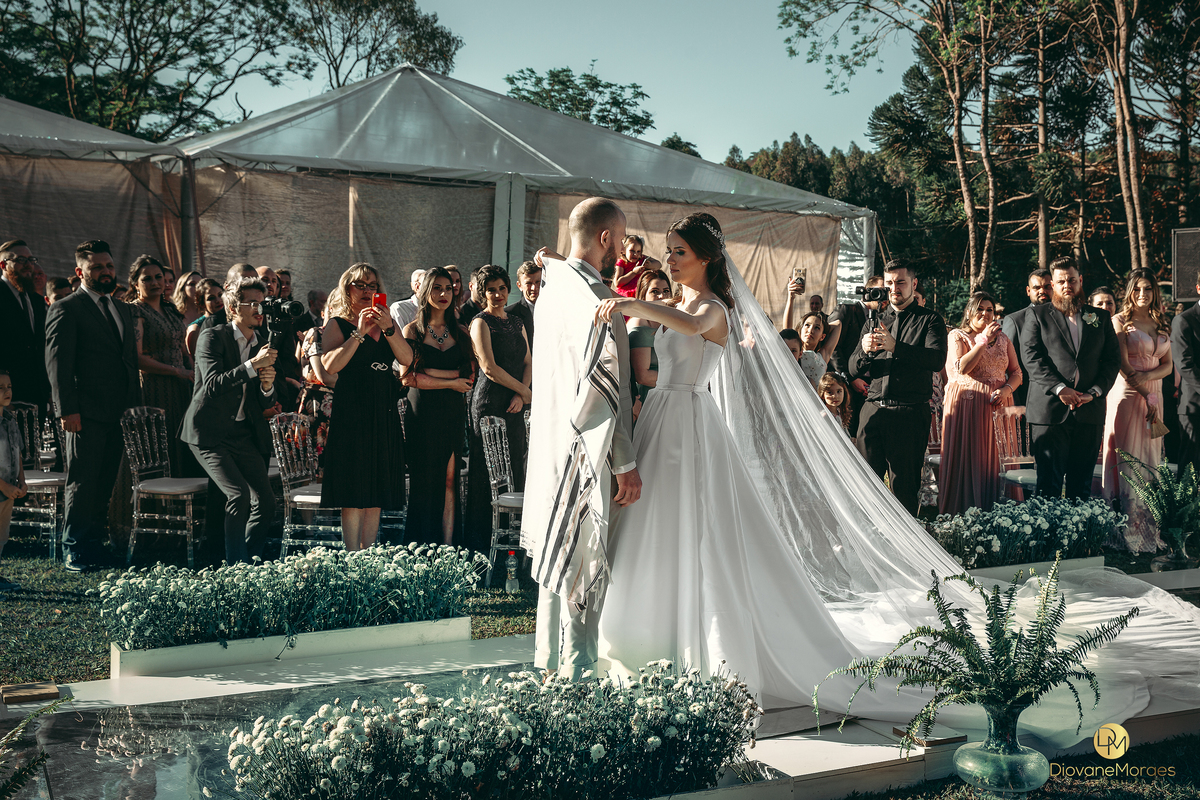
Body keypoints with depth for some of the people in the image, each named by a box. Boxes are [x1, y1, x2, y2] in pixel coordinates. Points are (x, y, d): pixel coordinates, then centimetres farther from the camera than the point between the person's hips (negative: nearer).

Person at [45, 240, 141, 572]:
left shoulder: (123, 310, 19)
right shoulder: (65, 310, -4)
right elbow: (58, 364, -10)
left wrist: (136, 405, 15)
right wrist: (66, 409, -17)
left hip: (119, 413, 7)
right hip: (85, 414, -7)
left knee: (105, 483, 11)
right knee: (82, 483, -2)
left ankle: (94, 544, 19)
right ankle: (74, 550, 7)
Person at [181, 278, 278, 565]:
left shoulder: (262, 343, 11)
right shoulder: (212, 337, -6)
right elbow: (212, 385, -21)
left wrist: (267, 387, -10)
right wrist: (253, 365, -27)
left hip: (244, 434, 6)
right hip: (210, 433, -6)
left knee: (266, 502, -4)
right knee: (239, 494, -21)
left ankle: (249, 561, 12)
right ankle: (236, 565, -8)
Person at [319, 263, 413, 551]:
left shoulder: (387, 322, 17)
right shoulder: (338, 324, 3)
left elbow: (407, 359, 2)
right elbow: (330, 365, -14)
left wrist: (388, 328, -11)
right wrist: (359, 332, -15)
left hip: (385, 414, 5)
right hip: (351, 412, -5)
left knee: (376, 493, 6)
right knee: (354, 493, -7)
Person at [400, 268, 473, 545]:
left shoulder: (461, 332, 13)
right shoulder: (412, 330, 3)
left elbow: (469, 376, 2)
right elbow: (410, 377, -7)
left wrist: (430, 373, -8)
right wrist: (451, 382, -7)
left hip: (454, 413, 3)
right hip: (423, 415, -3)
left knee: (450, 481, 1)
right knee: (424, 482, -2)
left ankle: (447, 547, 3)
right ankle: (421, 550, 4)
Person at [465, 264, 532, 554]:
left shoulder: (516, 323, 17)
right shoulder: (481, 323, -4)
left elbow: (528, 362, 14)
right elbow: (490, 368, -12)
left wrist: (521, 395, -4)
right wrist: (526, 391, -8)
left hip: (515, 405, 7)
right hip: (489, 402, -7)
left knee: (515, 468, 7)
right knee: (485, 472, -5)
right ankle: (479, 541, 1)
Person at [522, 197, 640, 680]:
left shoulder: (553, 287, 9)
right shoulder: (593, 297, -19)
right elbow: (602, 388, -21)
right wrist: (625, 464, -17)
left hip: (550, 442, 10)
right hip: (581, 450, -9)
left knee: (556, 559, 18)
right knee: (584, 565, -1)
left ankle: (549, 660, 30)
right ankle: (576, 672, 7)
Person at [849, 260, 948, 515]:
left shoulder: (930, 320, 6)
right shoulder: (873, 323, 19)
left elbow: (937, 360, -13)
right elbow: (854, 370, 13)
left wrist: (895, 346, -25)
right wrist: (864, 351, -10)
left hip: (910, 413, -4)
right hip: (873, 409, 4)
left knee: (904, 485, -2)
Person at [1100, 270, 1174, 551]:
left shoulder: (1162, 325, 14)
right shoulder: (1120, 321, -3)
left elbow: (1168, 366, 10)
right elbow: (1123, 365, -9)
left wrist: (1148, 375, -12)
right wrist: (1147, 398, -13)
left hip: (1154, 396, 6)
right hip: (1127, 396, -5)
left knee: (1150, 459, 6)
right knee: (1127, 459, -6)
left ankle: (1148, 527, 10)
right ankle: (1128, 530, -4)